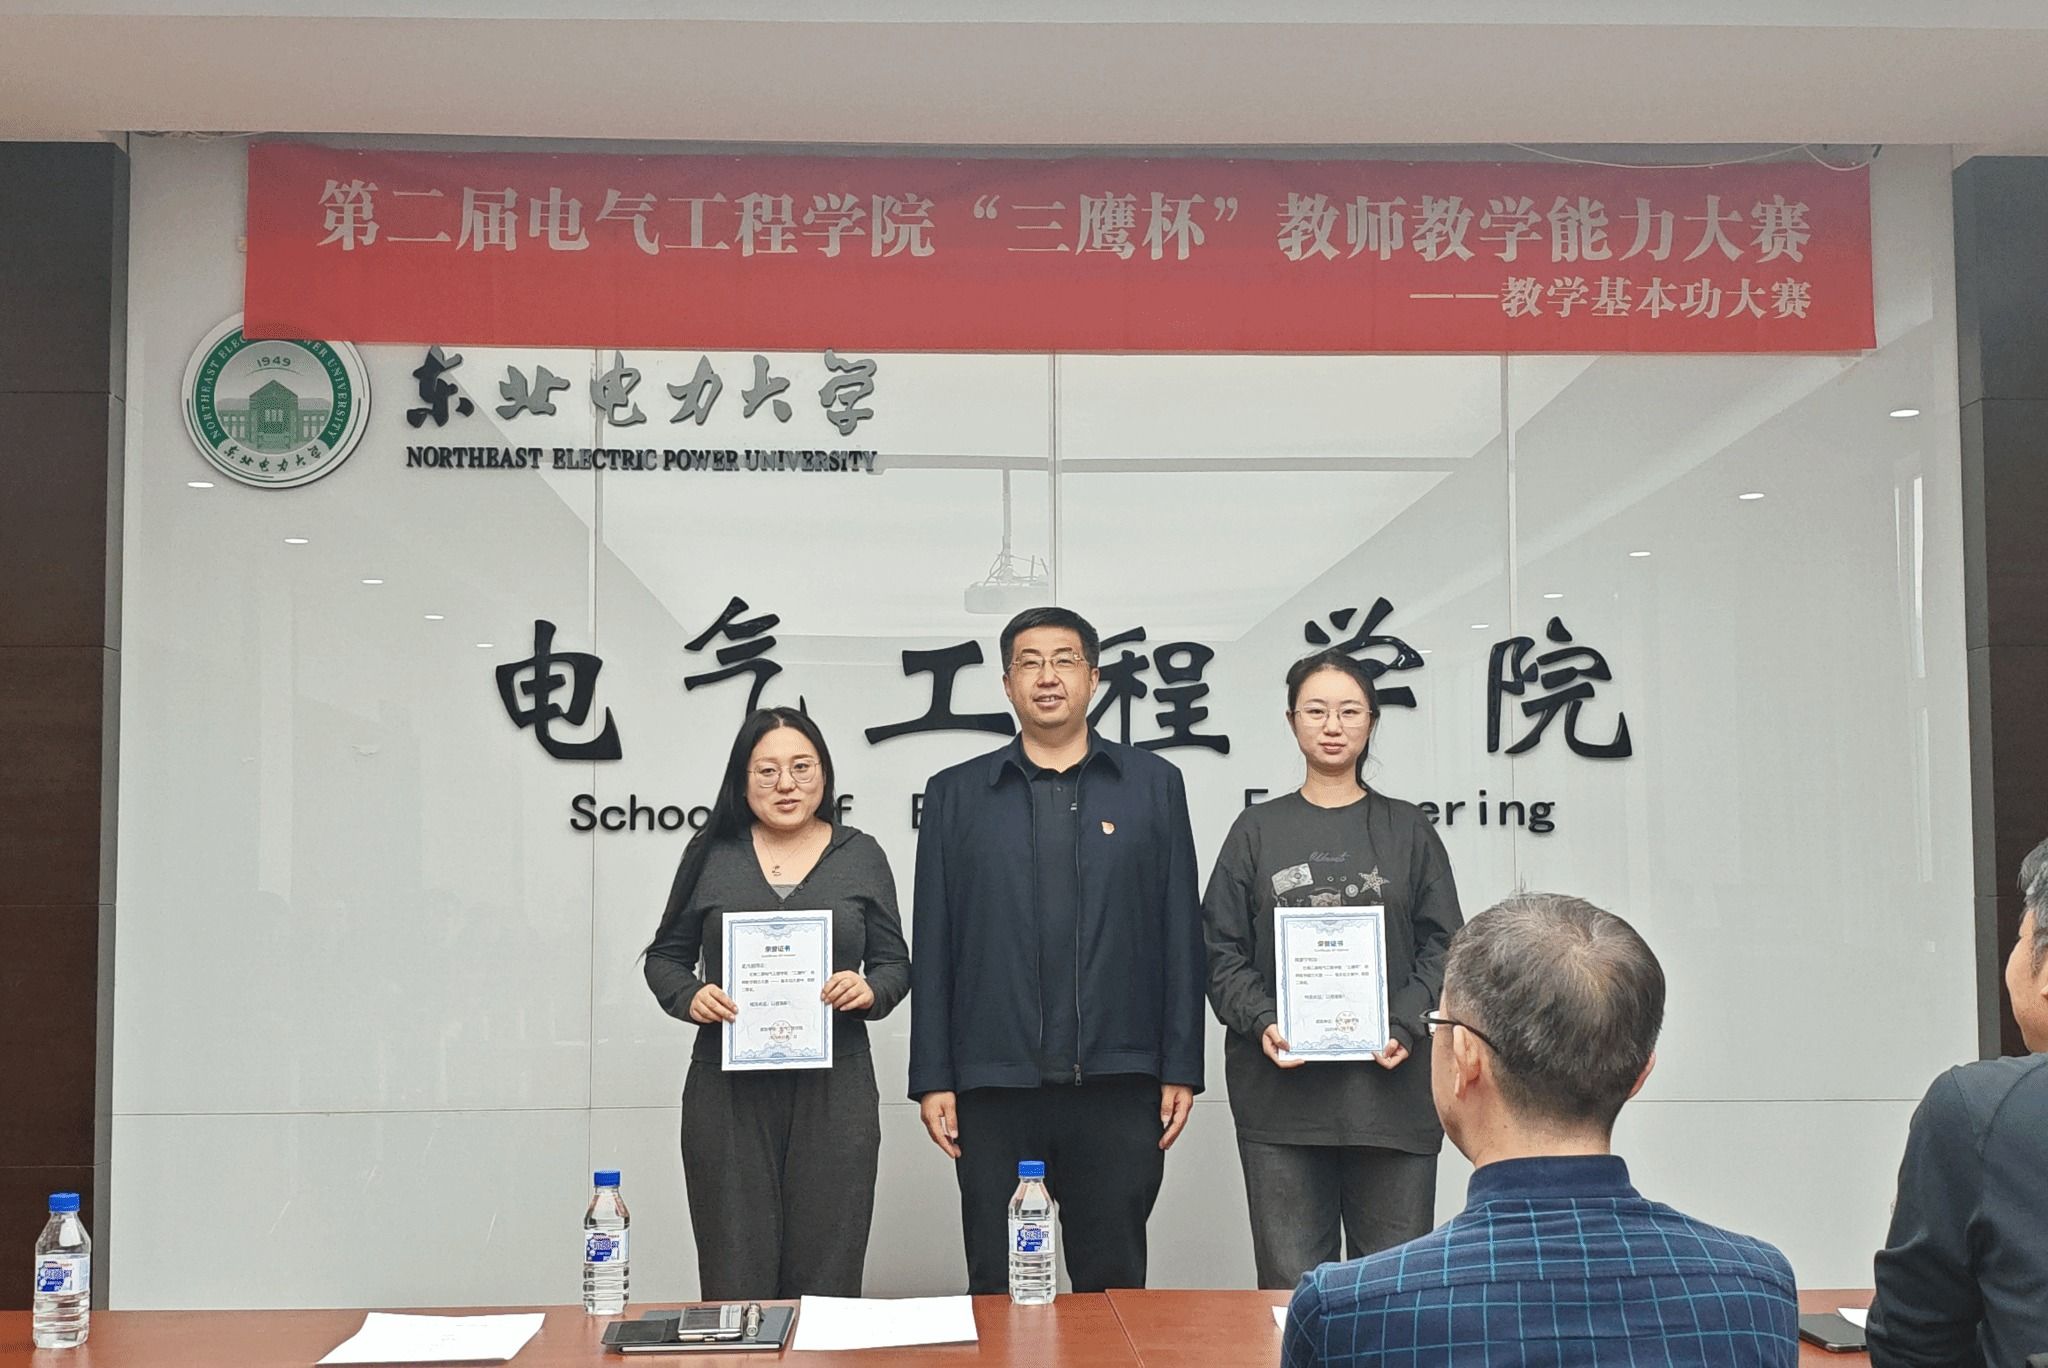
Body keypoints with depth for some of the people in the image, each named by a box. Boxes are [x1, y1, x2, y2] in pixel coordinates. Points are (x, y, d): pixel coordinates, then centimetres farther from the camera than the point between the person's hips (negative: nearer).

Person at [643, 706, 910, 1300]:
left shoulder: (861, 856, 8)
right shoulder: (710, 855, 7)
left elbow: (895, 962, 11)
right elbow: (665, 955, 13)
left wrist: (869, 990, -11)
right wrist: (689, 996, -8)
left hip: (834, 1089, 0)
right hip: (729, 1088, 0)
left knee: (827, 1278, 0)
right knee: (735, 1279, -1)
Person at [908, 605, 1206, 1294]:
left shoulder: (1153, 785, 8)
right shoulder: (956, 794, 9)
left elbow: (1181, 935, 7)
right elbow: (932, 946, 7)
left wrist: (1182, 1069, 2)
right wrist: (932, 1079, 2)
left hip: (1118, 1083, 0)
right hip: (993, 1086, 1)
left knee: (1114, 1287, 7)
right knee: (998, 1290, 6)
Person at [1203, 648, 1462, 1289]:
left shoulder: (1407, 829, 11)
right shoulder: (1257, 831, 10)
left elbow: (1442, 946, 7)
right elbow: (1222, 952, 6)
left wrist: (1406, 1026, -9)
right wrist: (1261, 1023, -10)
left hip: (1390, 1085, 1)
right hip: (1281, 1088, 0)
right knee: (1292, 1283, 0)